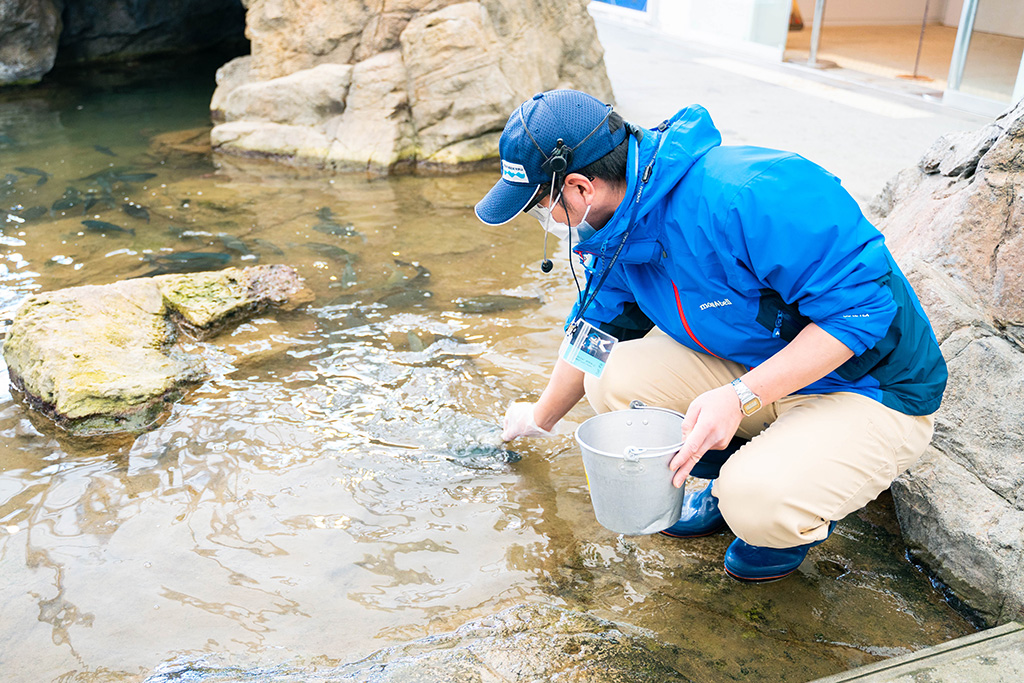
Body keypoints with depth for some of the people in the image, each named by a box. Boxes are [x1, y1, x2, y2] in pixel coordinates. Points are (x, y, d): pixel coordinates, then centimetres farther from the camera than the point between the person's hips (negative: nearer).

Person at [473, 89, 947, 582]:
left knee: (757, 505, -32)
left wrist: (741, 396, -35)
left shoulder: (749, 196, -32)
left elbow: (861, 306, -29)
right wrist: (540, 418, 27)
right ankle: (738, 473, 11)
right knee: (611, 380, -13)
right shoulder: (614, 234, -4)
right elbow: (592, 333, 13)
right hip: (754, 369, 7)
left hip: (870, 389, -7)